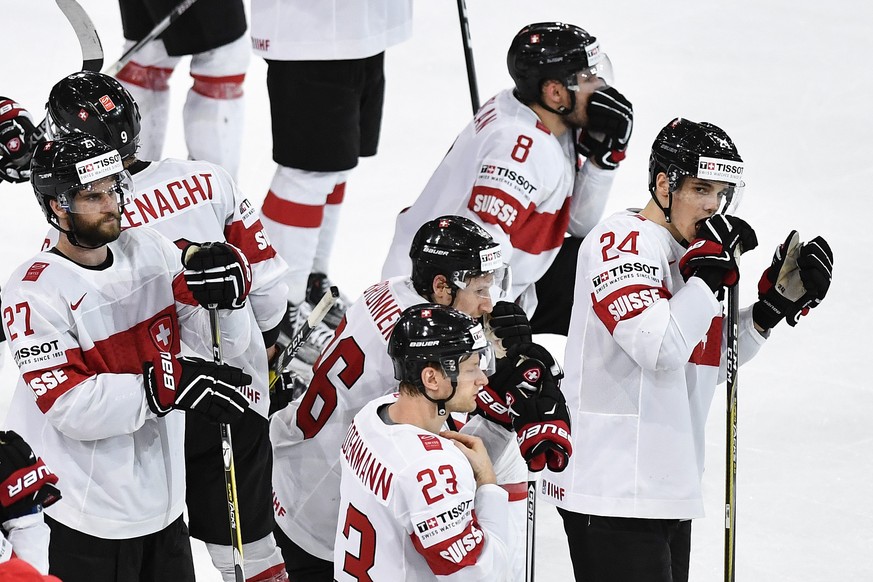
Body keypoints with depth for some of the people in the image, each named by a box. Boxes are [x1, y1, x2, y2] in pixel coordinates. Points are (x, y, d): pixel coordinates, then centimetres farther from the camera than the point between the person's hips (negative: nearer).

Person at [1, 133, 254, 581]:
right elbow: (69, 405, -24)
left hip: (163, 504, 7)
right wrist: (168, 384, -32)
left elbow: (218, 345, 2)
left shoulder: (154, 252, 3)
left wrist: (221, 294, -19)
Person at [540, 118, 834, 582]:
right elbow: (659, 349, -25)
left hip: (668, 488, 10)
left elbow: (710, 363, 20)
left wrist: (776, 302, 11)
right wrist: (710, 274, -19)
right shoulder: (622, 241, -13)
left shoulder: (686, 253, 16)